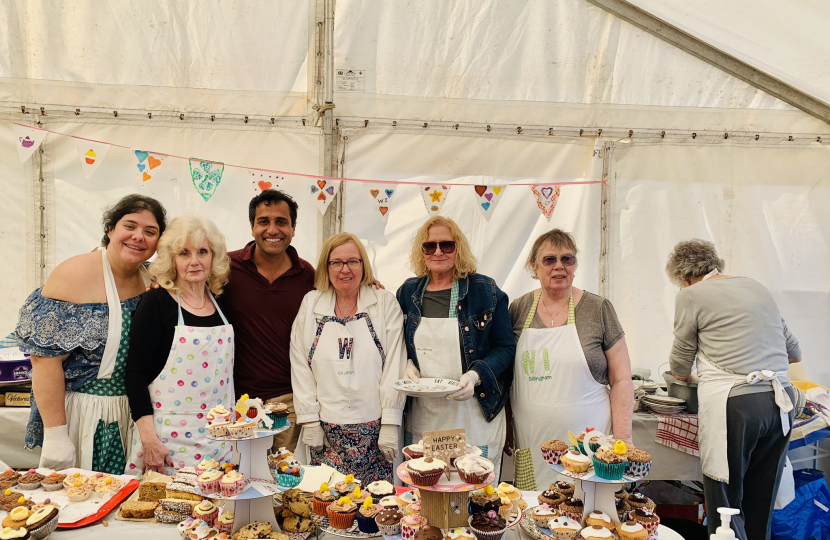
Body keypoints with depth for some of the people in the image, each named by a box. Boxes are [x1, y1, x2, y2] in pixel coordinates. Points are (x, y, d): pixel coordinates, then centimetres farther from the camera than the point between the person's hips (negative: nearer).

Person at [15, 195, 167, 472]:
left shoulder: (152, 281, 4)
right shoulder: (75, 274, -13)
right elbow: (45, 357, -17)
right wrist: (56, 434, -19)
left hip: (136, 417, 5)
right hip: (84, 417, -5)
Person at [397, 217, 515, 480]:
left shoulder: (485, 290, -2)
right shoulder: (408, 292, 8)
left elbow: (505, 347, -1)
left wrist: (476, 375, -17)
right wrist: (407, 365, -3)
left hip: (474, 418, -3)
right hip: (423, 420, 3)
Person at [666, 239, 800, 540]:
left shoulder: (691, 295, -2)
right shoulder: (757, 287, 16)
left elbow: (680, 367, 6)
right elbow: (794, 352, 23)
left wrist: (685, 377, 27)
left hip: (733, 404, -6)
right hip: (780, 402, 7)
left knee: (726, 506, 5)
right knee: (761, 506, 17)